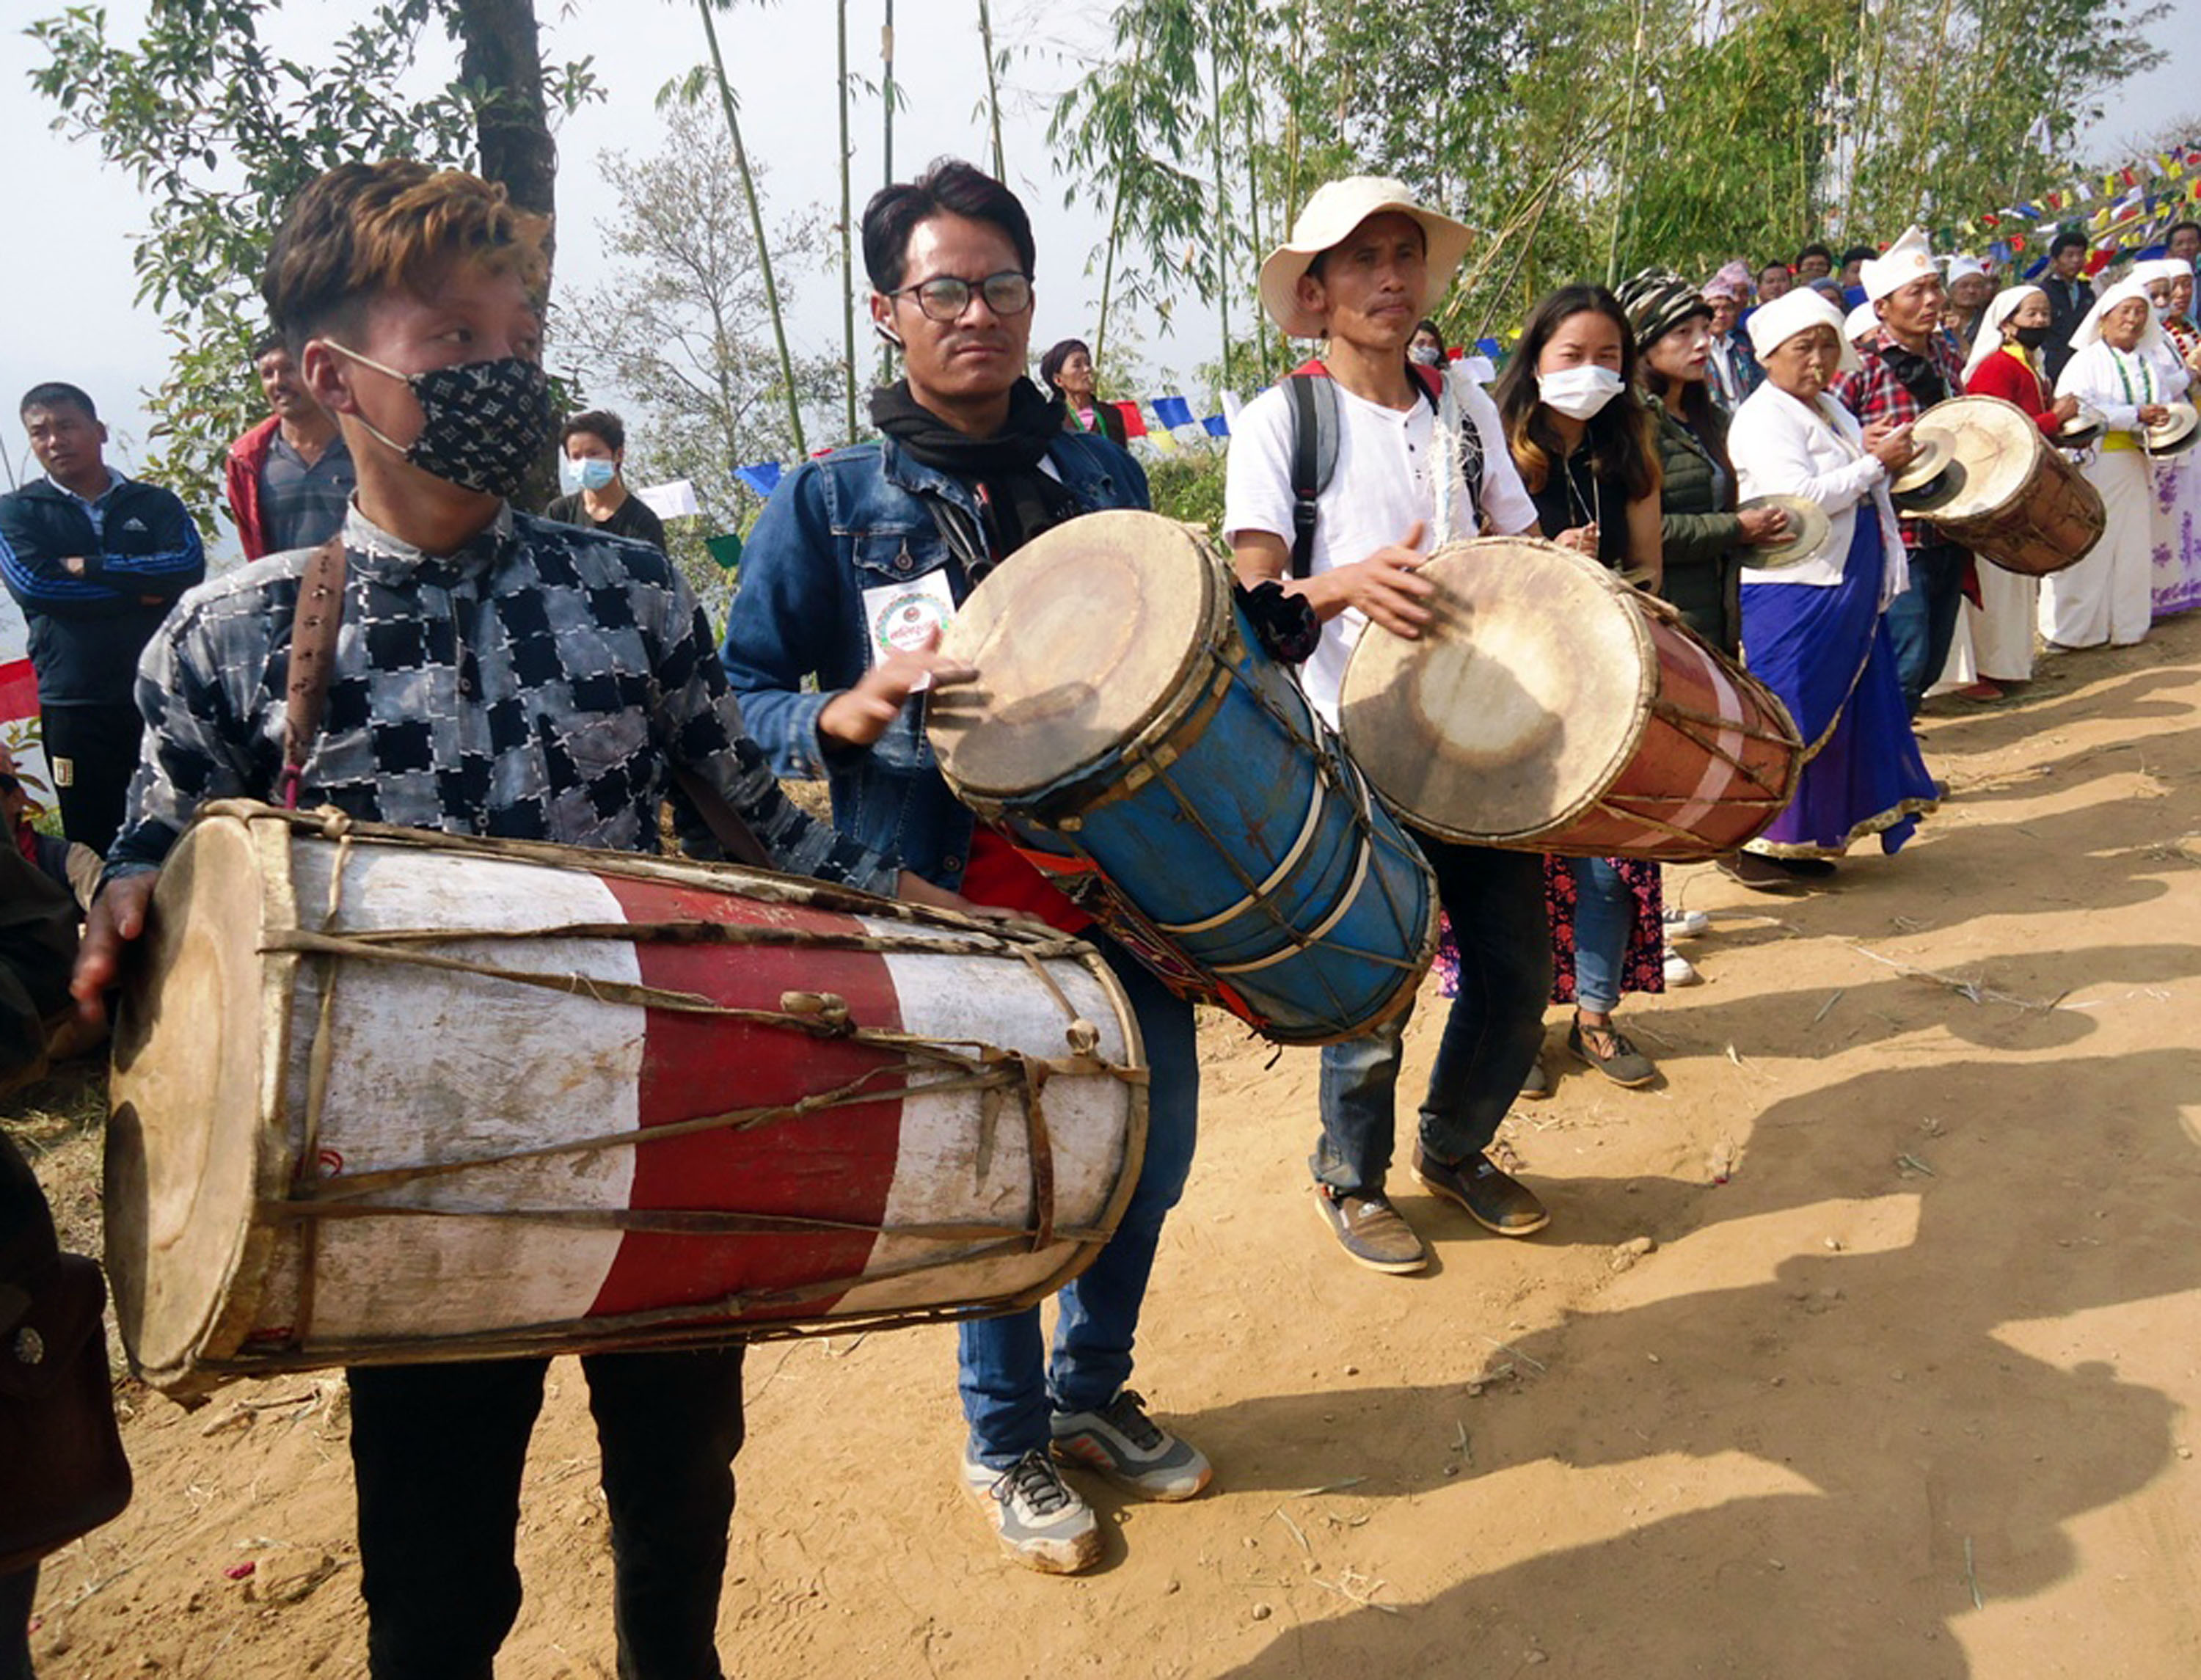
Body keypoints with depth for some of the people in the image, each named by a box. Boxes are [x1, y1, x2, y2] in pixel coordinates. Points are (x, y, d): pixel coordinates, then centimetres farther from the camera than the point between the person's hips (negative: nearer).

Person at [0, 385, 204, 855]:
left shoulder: (156, 504, 12)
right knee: (94, 848, 4)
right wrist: (140, 589, -8)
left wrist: (87, 568, -9)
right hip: (74, 707, 0)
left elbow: (189, 566, -7)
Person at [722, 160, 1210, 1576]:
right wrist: (846, 715, -23)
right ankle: (1008, 1441, 35)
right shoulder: (830, 503, -3)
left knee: (1152, 1150, 15)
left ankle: (1092, 1390, 42)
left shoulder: (1103, 475, 9)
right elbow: (738, 700, -4)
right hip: (955, 915, -4)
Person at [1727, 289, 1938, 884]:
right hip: (1790, 595, -9)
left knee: (1837, 713, 12)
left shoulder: (1830, 409, 16)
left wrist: (1874, 452, 4)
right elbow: (1803, 498, -23)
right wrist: (1875, 461, -14)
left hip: (1845, 589, 10)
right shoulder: (1763, 419, -12)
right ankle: (1752, 847, 4)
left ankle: (1801, 842, 22)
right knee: (1785, 717, -6)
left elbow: (1862, 492, 25)